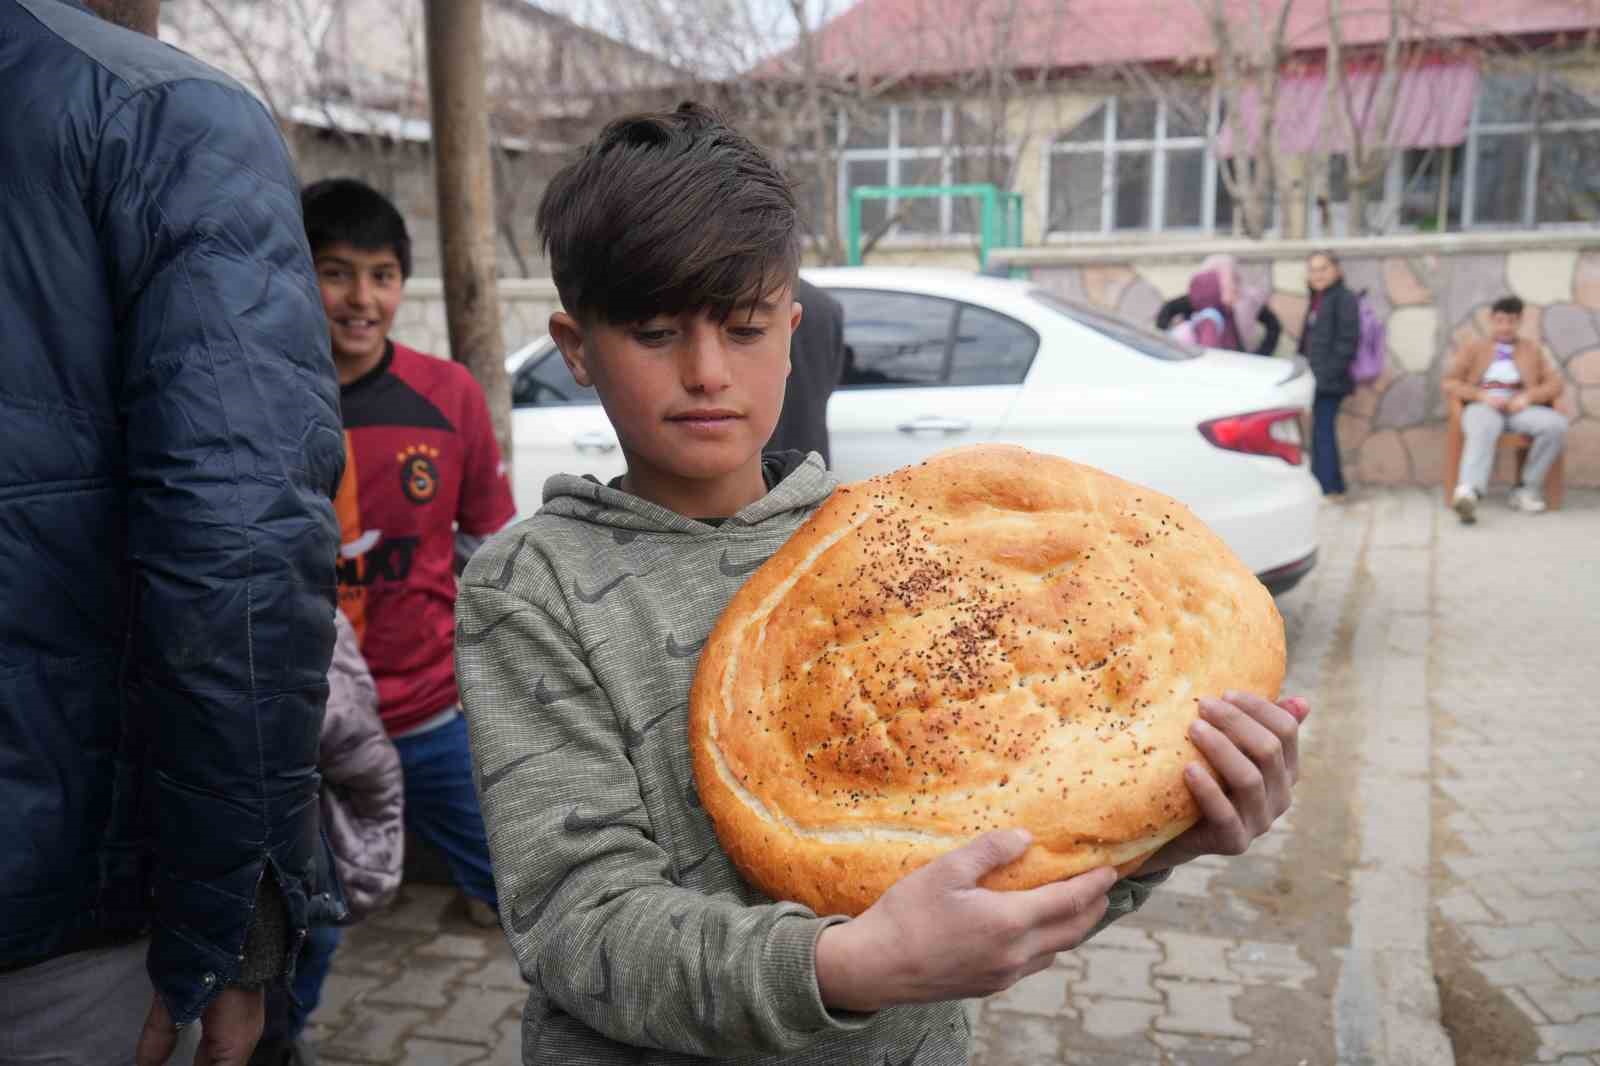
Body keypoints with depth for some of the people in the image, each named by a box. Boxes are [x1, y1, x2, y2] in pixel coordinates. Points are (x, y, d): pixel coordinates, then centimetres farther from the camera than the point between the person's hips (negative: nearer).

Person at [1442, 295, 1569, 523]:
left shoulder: (1532, 349, 26)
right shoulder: (1473, 348, 21)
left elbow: (1555, 384, 14)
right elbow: (1448, 383, 7)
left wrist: (1528, 396, -8)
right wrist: (1483, 395, -10)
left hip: (1521, 408, 3)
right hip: (1484, 407, -2)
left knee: (1556, 424, -31)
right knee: (1482, 430, -41)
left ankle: (1528, 488, -19)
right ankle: (1468, 493, -65)